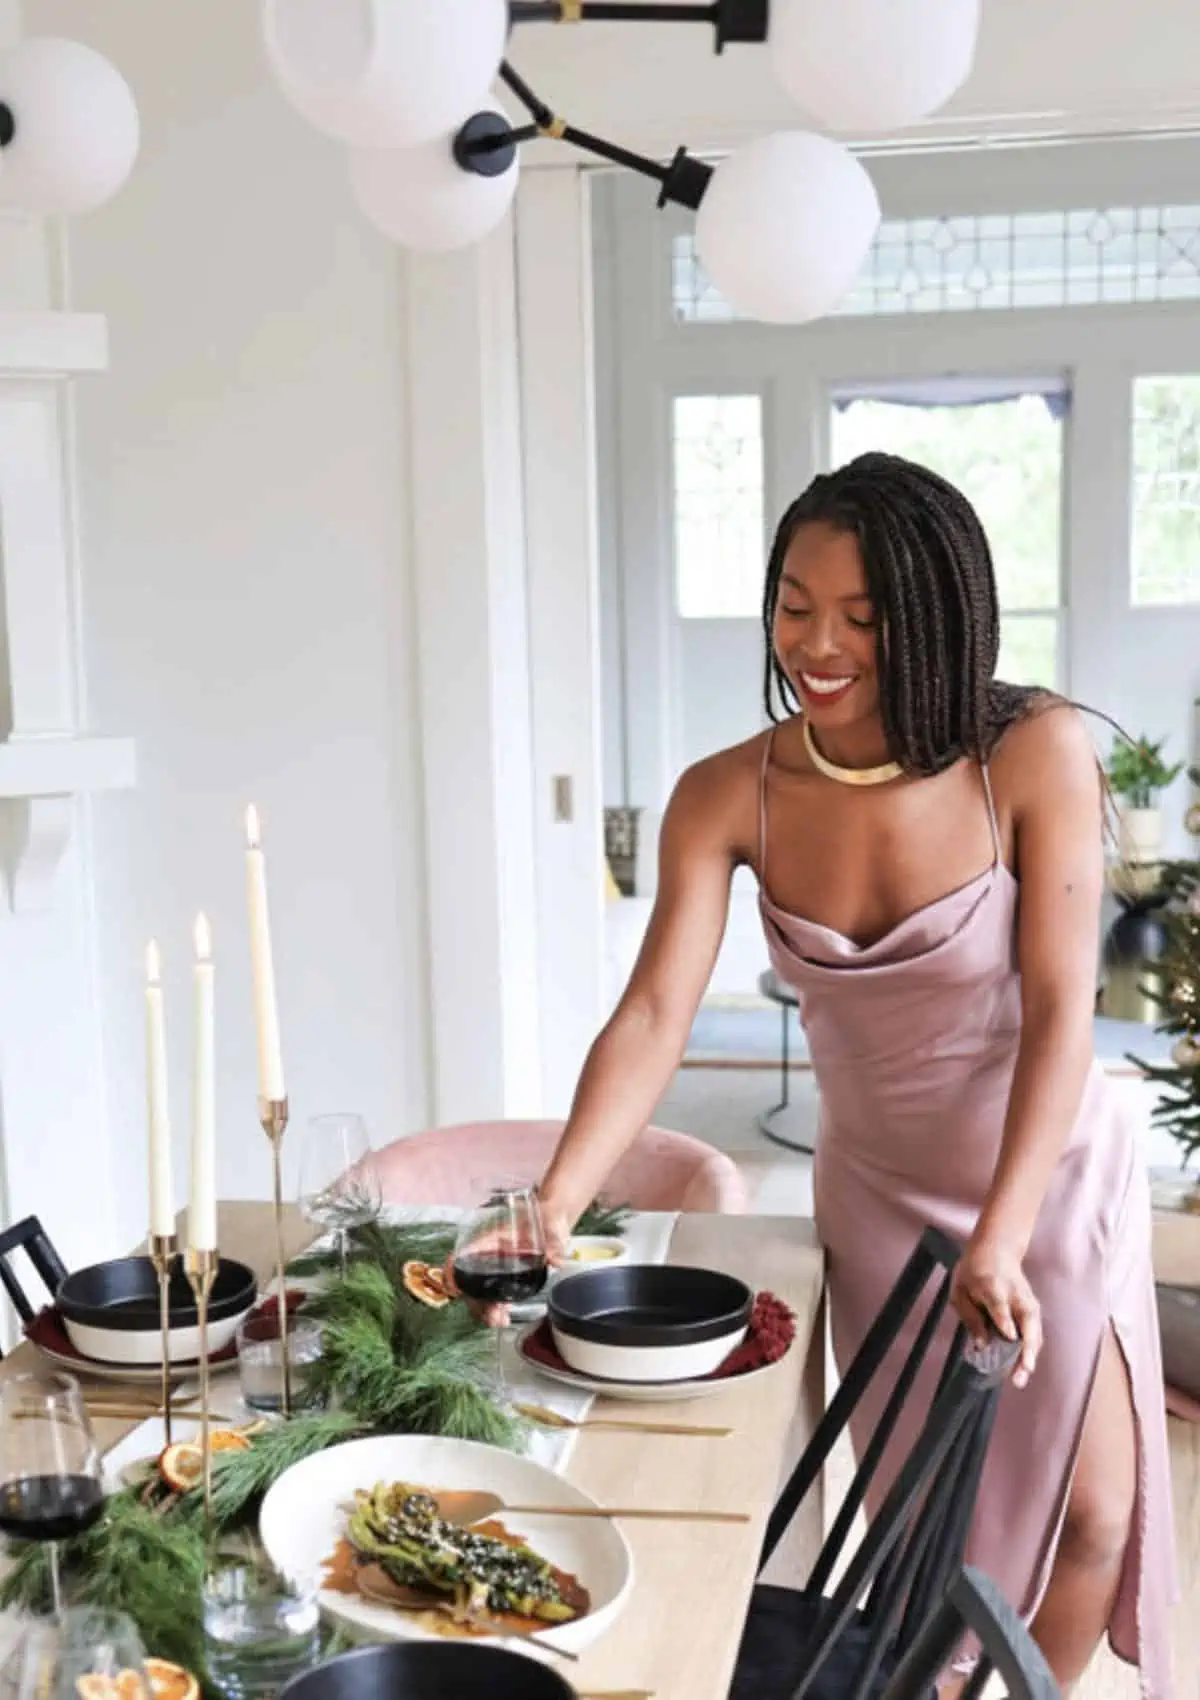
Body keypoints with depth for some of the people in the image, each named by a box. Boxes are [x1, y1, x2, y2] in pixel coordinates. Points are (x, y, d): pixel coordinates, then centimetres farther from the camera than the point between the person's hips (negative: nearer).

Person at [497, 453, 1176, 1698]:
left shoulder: (1036, 756, -22)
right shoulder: (727, 798, -15)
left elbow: (1060, 1015, -24)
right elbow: (652, 1019, -20)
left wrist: (998, 1242, -33)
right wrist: (555, 1205, -34)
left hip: (1052, 1183, -2)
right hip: (879, 1196, 2)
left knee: (1086, 1513, 3)